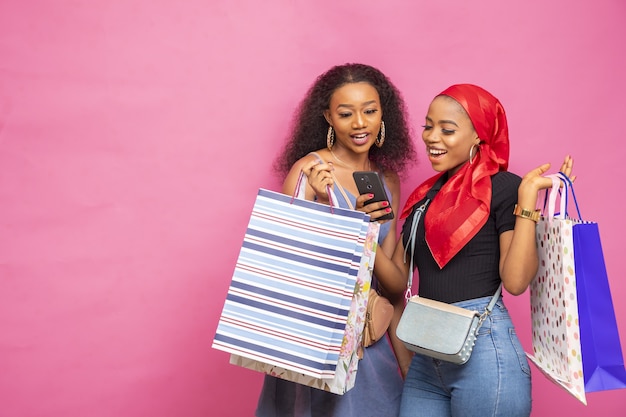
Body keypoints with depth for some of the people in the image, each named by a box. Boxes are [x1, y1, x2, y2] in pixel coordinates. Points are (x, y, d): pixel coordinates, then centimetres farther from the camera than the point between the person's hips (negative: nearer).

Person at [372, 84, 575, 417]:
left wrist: (527, 196, -17)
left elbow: (516, 281, -15)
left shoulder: (503, 187, -6)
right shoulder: (426, 195, 14)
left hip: (483, 350, -6)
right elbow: (398, 278, 13)